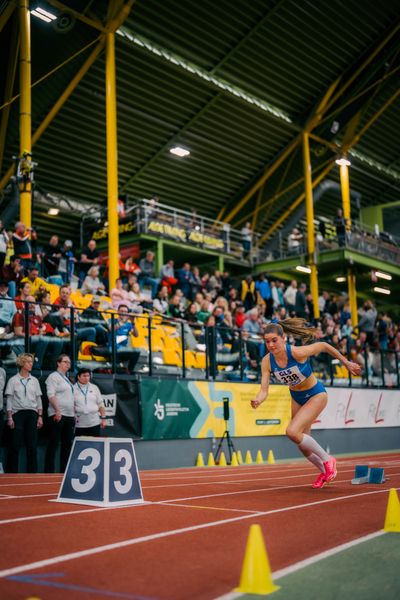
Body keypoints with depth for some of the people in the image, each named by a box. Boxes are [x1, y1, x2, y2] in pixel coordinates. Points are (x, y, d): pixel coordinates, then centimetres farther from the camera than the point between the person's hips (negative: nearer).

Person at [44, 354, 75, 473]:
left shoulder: (66, 379, 21)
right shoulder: (54, 376, -4)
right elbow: (51, 395, -14)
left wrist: (74, 414, 17)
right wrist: (57, 411, -22)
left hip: (69, 415, 8)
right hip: (57, 415, -8)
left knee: (67, 444, 7)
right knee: (54, 444, -6)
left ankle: (64, 471, 12)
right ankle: (49, 471, -3)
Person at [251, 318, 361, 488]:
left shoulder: (297, 352, -32)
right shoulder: (267, 361, -19)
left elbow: (323, 345, -15)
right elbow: (264, 390, -21)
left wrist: (346, 363, -5)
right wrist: (257, 400, -44)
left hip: (316, 395, -6)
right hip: (297, 398, 6)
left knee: (292, 432, -24)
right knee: (303, 445, 14)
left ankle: (327, 460, -1)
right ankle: (325, 472, 43)